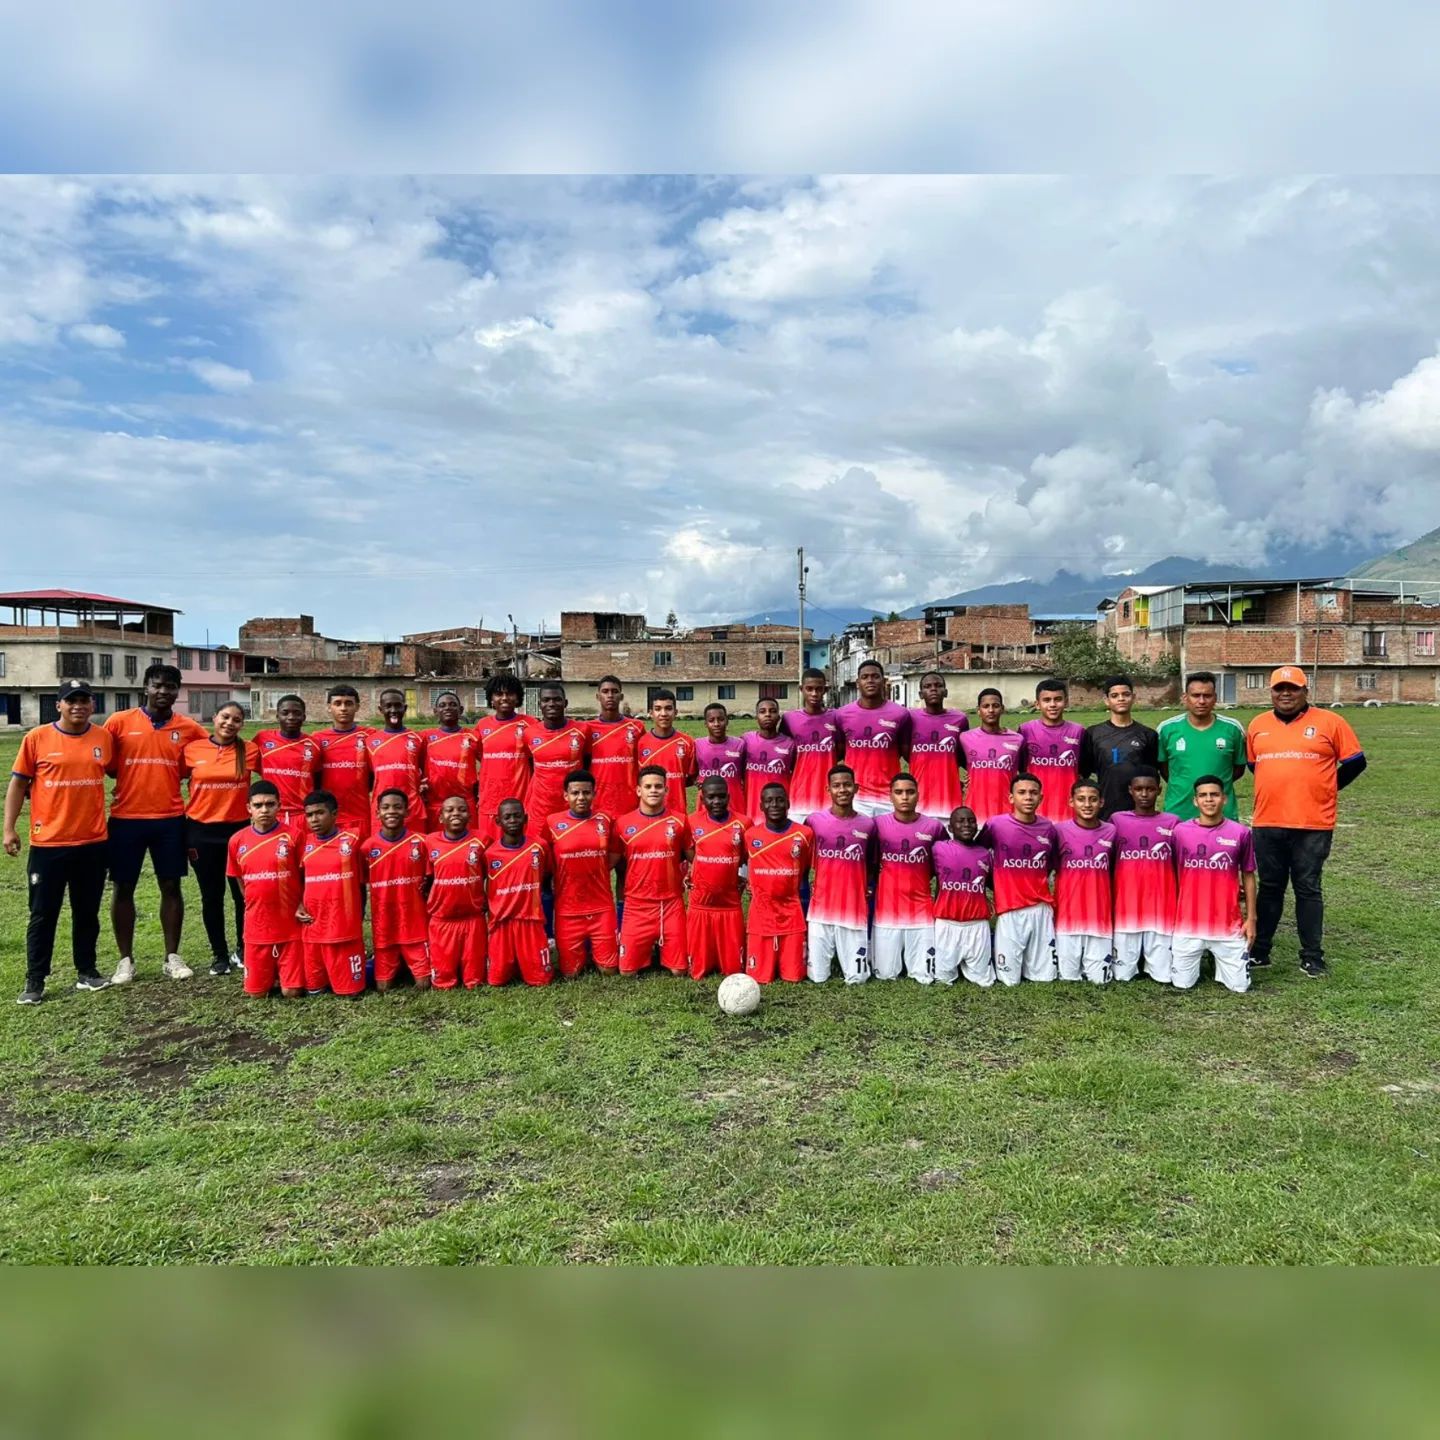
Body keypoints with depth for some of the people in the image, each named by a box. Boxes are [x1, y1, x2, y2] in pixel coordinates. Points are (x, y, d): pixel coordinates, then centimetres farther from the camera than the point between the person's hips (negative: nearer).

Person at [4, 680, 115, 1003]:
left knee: (87, 912, 13)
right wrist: (10, 828, -4)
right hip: (48, 843, -2)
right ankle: (34, 980, 15)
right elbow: (18, 784, 1)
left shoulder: (104, 738, 2)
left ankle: (86, 971, 25)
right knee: (43, 914, 5)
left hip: (93, 842, 2)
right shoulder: (36, 738, -4)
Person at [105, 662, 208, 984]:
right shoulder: (119, 721, -2)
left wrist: (168, 776, 4)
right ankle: (126, 959, 18)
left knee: (171, 886, 5)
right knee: (122, 888, 6)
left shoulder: (189, 728, 2)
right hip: (126, 818, -1)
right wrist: (134, 778, -3)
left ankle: (172, 957, 15)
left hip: (170, 819, 1)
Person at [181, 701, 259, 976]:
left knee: (243, 893, 5)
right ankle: (219, 954, 22)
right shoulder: (191, 749, -2)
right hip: (202, 831, 0)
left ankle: (243, 950, 23)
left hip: (239, 829, 0)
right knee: (211, 896, 9)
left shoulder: (251, 750, -4)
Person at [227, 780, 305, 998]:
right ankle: (274, 973, 37)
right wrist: (259, 906, 7)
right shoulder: (237, 840, -1)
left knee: (292, 992, -2)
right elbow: (241, 883, 13)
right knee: (256, 991, 7)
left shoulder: (292, 836, -10)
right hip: (256, 926, 3)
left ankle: (284, 970, 30)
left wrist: (301, 907, -12)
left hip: (290, 926, -3)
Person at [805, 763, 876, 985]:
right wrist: (805, 888, 4)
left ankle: (851, 954, 30)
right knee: (817, 976, 0)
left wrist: (870, 888, 6)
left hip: (854, 910, 1)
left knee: (856, 978, -1)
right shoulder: (814, 820, -3)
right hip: (821, 908, 0)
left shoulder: (868, 824, 1)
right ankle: (832, 956, 32)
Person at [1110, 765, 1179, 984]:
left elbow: (1179, 866, 6)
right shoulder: (1117, 820, 1)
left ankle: (1153, 966, 27)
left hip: (1161, 904, 0)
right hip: (1127, 904, 0)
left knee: (1163, 974, -2)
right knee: (1123, 973, 0)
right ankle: (1132, 965, 29)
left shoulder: (1172, 822, 2)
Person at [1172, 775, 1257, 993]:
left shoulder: (1241, 833, -4)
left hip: (1229, 924, 0)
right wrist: (1171, 916, 7)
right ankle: (1200, 959, 34)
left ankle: (1218, 960, 33)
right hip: (1188, 923, 0)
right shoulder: (1180, 831, -4)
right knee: (1181, 983, 2)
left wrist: (1251, 918, 4)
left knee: (1239, 986, 2)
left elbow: (1248, 877, 6)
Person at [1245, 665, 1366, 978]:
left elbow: (1355, 762, 4)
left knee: (1308, 889, 4)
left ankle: (1312, 956, 14)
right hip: (1267, 823, 3)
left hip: (1314, 824, -3)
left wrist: (1323, 789, 5)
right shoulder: (1257, 725, 8)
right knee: (1269, 887, 12)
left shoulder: (1329, 722, -2)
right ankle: (1259, 950, 20)